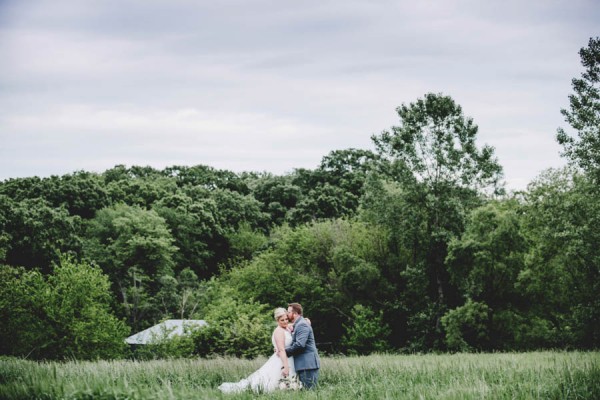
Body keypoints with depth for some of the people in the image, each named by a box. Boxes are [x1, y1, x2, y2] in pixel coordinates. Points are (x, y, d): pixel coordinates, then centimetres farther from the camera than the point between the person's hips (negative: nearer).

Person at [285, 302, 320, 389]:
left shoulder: (302, 325, -11)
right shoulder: (298, 325, 21)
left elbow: (300, 344, -22)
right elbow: (295, 343, 20)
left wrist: (285, 351, -13)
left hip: (307, 365, -10)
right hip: (304, 364, 10)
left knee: (308, 390, -11)